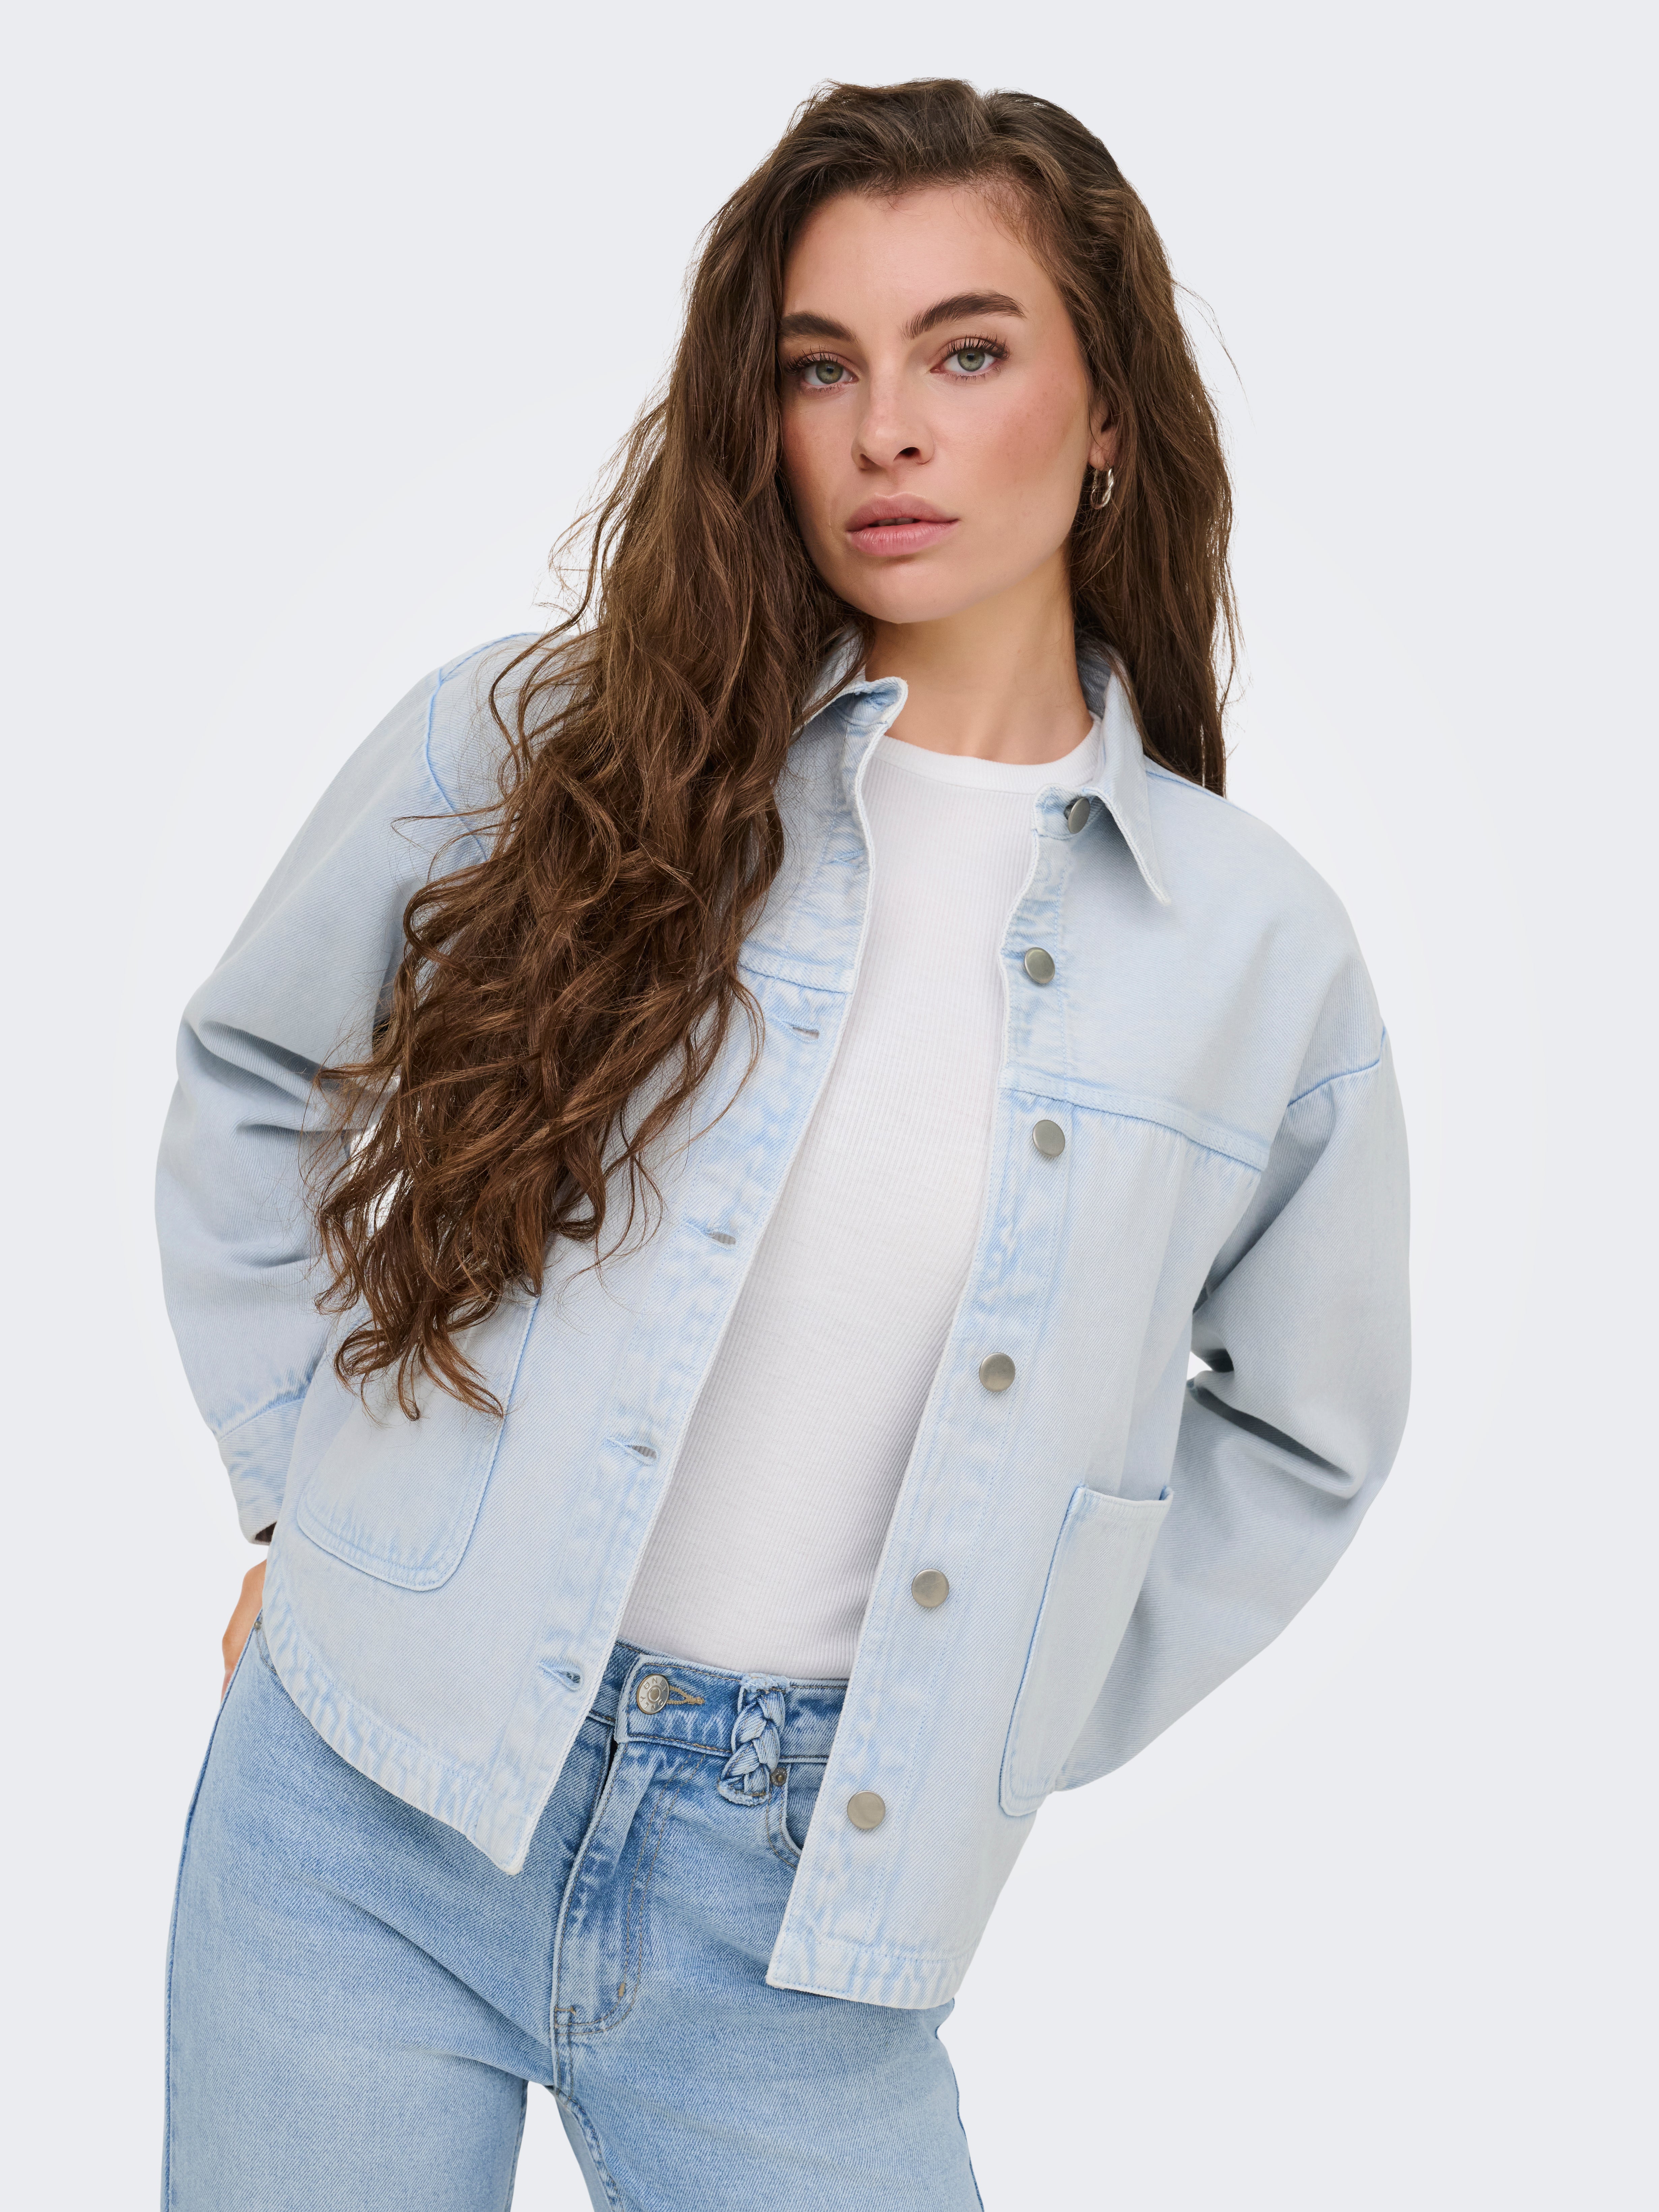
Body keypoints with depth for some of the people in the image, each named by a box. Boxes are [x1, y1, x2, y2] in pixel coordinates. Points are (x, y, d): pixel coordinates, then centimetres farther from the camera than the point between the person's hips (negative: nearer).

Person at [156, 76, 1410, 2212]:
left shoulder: (1260, 955, -2)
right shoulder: (538, 747, -5)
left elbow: (1298, 1436, 11)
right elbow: (251, 1078, 10)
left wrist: (1003, 1741, 5)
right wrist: (307, 1477, 4)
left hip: (797, 1900, 1)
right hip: (376, 1800, 0)